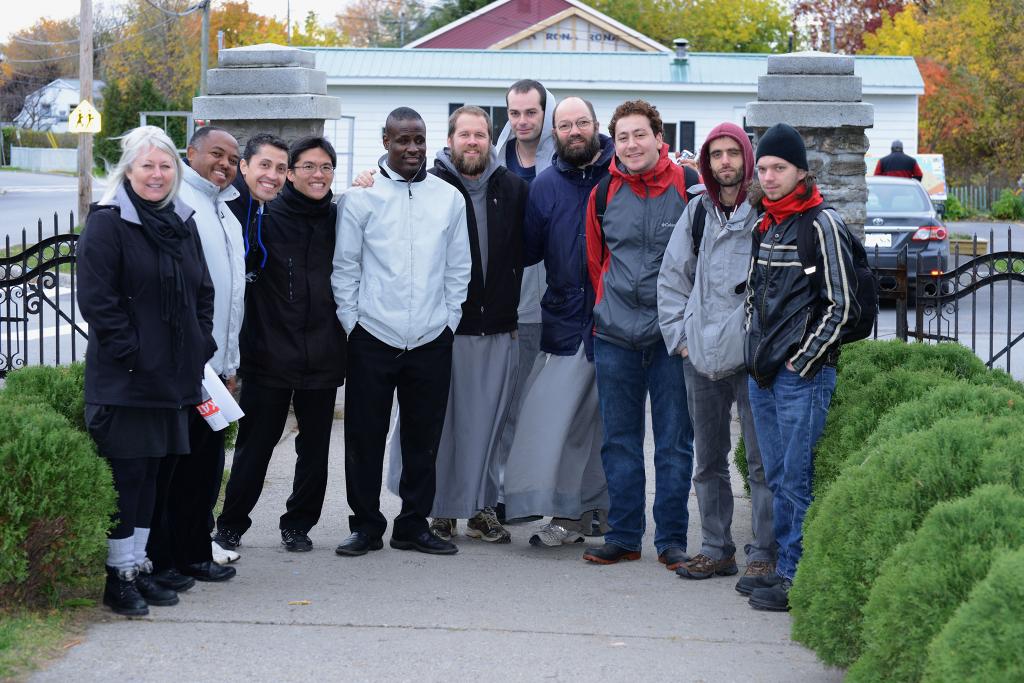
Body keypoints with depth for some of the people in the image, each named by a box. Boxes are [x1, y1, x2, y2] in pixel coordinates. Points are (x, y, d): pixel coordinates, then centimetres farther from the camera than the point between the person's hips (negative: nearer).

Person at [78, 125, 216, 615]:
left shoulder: (182, 223, 13)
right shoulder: (107, 223, -9)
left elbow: (203, 293, 20)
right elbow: (96, 298, -15)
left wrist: (200, 347, 8)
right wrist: (130, 350, -17)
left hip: (173, 373, 7)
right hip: (123, 376, -7)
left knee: (150, 470, 13)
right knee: (125, 472, -4)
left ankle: (139, 564, 21)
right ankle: (118, 575, 3)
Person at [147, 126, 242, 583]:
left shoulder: (226, 214, 21)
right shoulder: (177, 203, -9)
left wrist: (229, 363, 21)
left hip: (213, 364, 9)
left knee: (205, 461, 12)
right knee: (166, 461, -4)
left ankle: (192, 553, 20)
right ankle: (159, 559, 1)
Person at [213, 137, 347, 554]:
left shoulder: (340, 219, 6)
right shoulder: (266, 218, -4)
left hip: (323, 357, 3)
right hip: (270, 354, -3)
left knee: (315, 448, 10)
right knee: (255, 445, 2)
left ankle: (298, 525, 23)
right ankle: (230, 526, 13)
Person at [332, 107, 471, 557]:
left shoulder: (449, 198, 6)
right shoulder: (360, 197, 0)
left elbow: (459, 268, 12)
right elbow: (344, 267, 3)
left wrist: (449, 320, 6)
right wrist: (352, 322, -2)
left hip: (432, 340, 2)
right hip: (372, 338, -2)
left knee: (424, 439, 7)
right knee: (365, 438, 2)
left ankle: (414, 525, 18)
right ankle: (366, 526, 12)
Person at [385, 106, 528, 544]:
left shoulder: (513, 190, 9)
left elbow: (524, 253, 16)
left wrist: (511, 307, 10)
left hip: (497, 328, 3)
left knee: (488, 421, 6)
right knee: (441, 421, 1)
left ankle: (481, 507, 15)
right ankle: (441, 509, 10)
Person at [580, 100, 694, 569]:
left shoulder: (687, 188, -4)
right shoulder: (604, 194, 6)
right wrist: (607, 312, 14)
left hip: (671, 336, -3)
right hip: (614, 337, 3)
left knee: (674, 441, 2)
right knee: (619, 441, 8)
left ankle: (672, 540, 9)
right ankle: (623, 536, 17)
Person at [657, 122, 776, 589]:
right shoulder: (697, 213, 11)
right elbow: (672, 277, 18)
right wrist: (679, 335, 10)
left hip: (752, 357, -6)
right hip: (701, 357, 6)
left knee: (761, 461, -3)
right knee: (709, 459, 13)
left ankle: (763, 555, 2)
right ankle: (716, 548, 23)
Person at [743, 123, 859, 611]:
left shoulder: (822, 225, -9)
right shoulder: (763, 227, 14)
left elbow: (842, 306, -11)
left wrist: (802, 361, -12)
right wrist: (754, 355, 14)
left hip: (803, 375, -8)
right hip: (761, 374, 8)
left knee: (798, 479, -6)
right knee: (777, 478, 13)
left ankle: (797, 579, -2)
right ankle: (783, 567, 22)